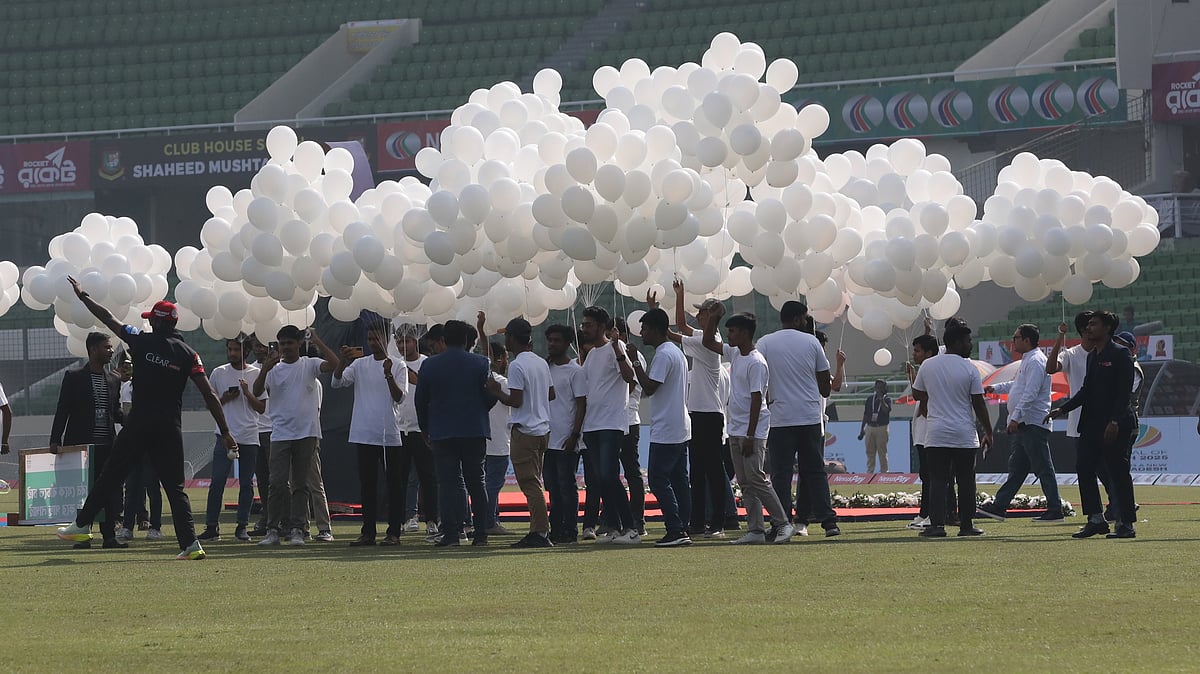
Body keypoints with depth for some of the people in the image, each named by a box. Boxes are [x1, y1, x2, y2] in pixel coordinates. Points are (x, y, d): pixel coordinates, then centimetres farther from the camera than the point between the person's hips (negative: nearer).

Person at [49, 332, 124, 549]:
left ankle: (109, 535, 5)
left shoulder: (113, 380, 13)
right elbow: (63, 410, -2)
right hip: (80, 444, -4)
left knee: (111, 491, 0)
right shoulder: (74, 377, 0)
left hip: (106, 446, 4)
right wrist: (55, 440, -10)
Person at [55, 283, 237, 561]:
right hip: (170, 429, 2)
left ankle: (82, 525, 18)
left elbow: (108, 319, 10)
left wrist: (83, 296, 26)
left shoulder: (143, 341, -2)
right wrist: (225, 431, -3)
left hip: (139, 424, -1)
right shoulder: (187, 353, 1)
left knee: (111, 475, 11)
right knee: (175, 486, 3)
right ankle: (190, 543, -8)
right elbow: (209, 395, -5)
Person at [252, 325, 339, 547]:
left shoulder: (309, 365, 5)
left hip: (306, 433, -1)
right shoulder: (274, 369, 9)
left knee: (302, 484, 3)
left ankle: (297, 529, 5)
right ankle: (273, 529, -2)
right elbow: (257, 391, -4)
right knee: (278, 483, -6)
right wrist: (265, 369, -19)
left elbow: (334, 364, -12)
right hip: (280, 434, 1)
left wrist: (317, 342, -13)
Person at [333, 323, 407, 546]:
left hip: (390, 435, -3)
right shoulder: (360, 364, 9)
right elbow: (337, 382, -3)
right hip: (364, 434, 3)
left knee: (393, 484, 0)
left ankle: (394, 532, 4)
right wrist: (342, 362, -20)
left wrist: (389, 375, -24)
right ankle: (368, 532, 8)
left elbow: (400, 397, -8)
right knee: (367, 484, 5)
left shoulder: (398, 366, 1)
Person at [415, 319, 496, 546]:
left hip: (442, 433, -1)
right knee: (476, 483, 8)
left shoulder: (429, 366, -1)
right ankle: (481, 532, 5)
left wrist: (425, 428, 18)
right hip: (475, 431, 1)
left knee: (449, 483, -1)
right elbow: (491, 396, 0)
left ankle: (451, 532, -9)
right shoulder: (480, 363, -1)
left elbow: (421, 400, 4)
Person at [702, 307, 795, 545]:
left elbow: (757, 400, -18)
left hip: (752, 431, -9)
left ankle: (783, 524, -4)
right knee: (745, 483, 6)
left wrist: (750, 437, -20)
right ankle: (755, 530, 7)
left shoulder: (756, 363, -15)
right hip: (735, 430, 9)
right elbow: (708, 342, 25)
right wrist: (713, 318, 9)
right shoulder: (734, 354, 11)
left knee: (756, 480, -11)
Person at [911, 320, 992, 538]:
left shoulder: (927, 366, 3)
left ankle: (936, 524, -9)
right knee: (965, 481, 7)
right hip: (964, 436, -2)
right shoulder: (969, 369, -6)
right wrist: (988, 432, 4)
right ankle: (966, 525, 9)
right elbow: (979, 404, -4)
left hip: (936, 434, 2)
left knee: (937, 480, 1)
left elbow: (917, 395, 14)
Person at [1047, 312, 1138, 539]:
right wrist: (1062, 409, 11)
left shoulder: (1119, 355, -9)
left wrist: (1115, 422, -22)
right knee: (1084, 467, 5)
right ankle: (1096, 520, 12)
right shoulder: (1093, 356, 16)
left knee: (1117, 472, -5)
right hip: (1093, 424, 9)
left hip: (1116, 425, -9)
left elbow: (1124, 392, -15)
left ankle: (1126, 524, 1)